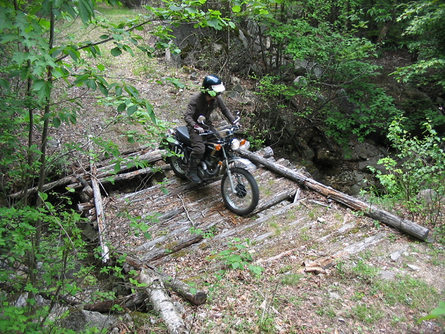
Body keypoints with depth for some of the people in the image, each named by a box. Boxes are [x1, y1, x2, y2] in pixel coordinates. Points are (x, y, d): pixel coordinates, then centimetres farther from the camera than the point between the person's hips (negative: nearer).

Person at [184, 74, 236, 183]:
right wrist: (195, 126, -49)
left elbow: (225, 110, 7)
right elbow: (187, 115, -31)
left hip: (206, 123, 6)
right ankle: (191, 172, -10)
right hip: (195, 126, -6)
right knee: (199, 148, -26)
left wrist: (233, 121, -6)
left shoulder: (217, 98, -9)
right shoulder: (196, 99, -26)